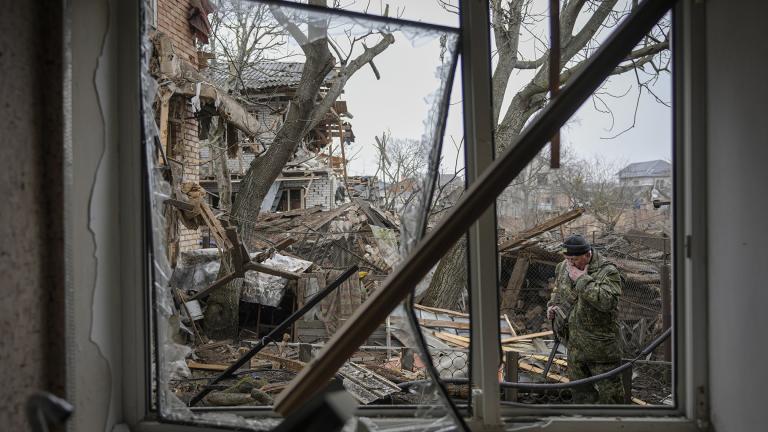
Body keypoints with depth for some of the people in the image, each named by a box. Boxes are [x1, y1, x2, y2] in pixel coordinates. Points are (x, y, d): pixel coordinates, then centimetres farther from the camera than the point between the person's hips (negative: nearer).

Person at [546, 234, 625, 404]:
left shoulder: (608, 272, -17)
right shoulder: (563, 268, 3)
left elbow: (607, 301, -34)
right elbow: (558, 291, 22)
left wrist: (582, 279, -30)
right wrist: (553, 305, 2)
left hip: (600, 347, -6)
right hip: (574, 345, 6)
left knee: (609, 390, 4)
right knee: (580, 390, 19)